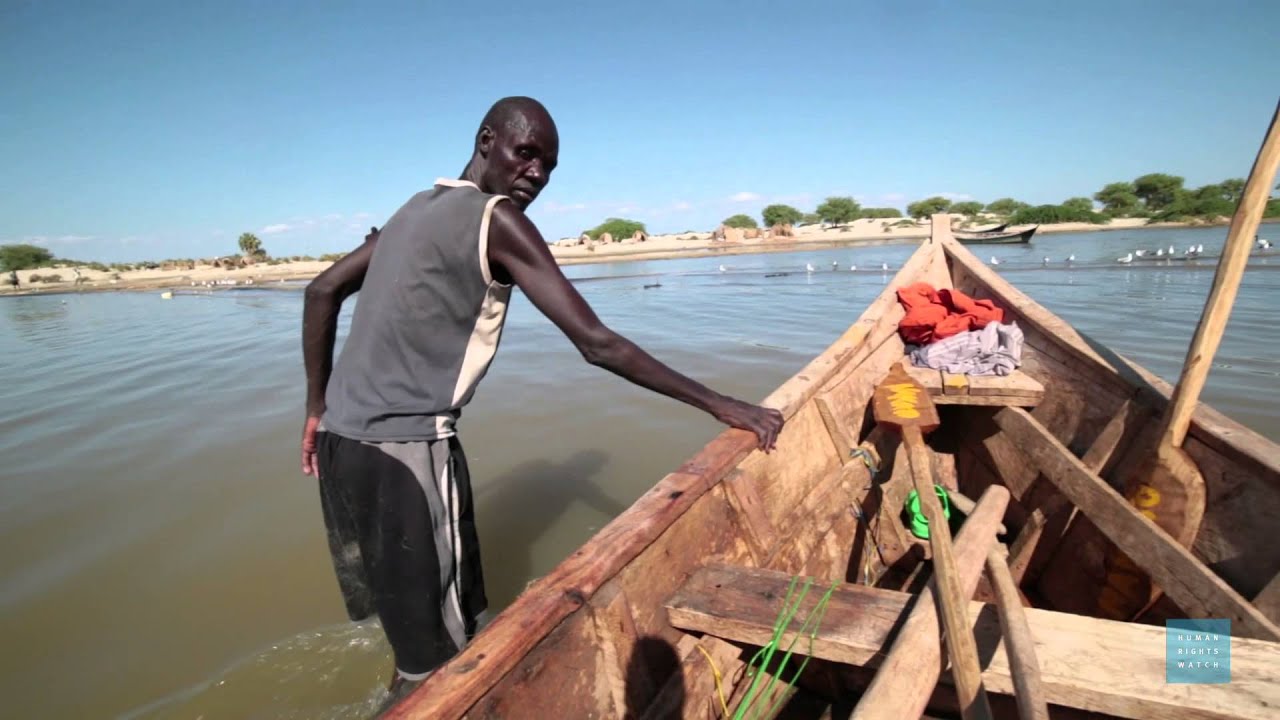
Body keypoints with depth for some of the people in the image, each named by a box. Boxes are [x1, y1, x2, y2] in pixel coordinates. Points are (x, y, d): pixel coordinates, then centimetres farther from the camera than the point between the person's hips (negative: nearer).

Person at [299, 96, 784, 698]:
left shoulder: (418, 208, 15)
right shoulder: (497, 220, -11)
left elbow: (322, 291, 17)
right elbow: (596, 343, -17)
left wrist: (318, 408, 21)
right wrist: (718, 404, -11)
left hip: (342, 435, 9)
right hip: (406, 446, -9)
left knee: (407, 616, 24)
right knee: (438, 648, 6)